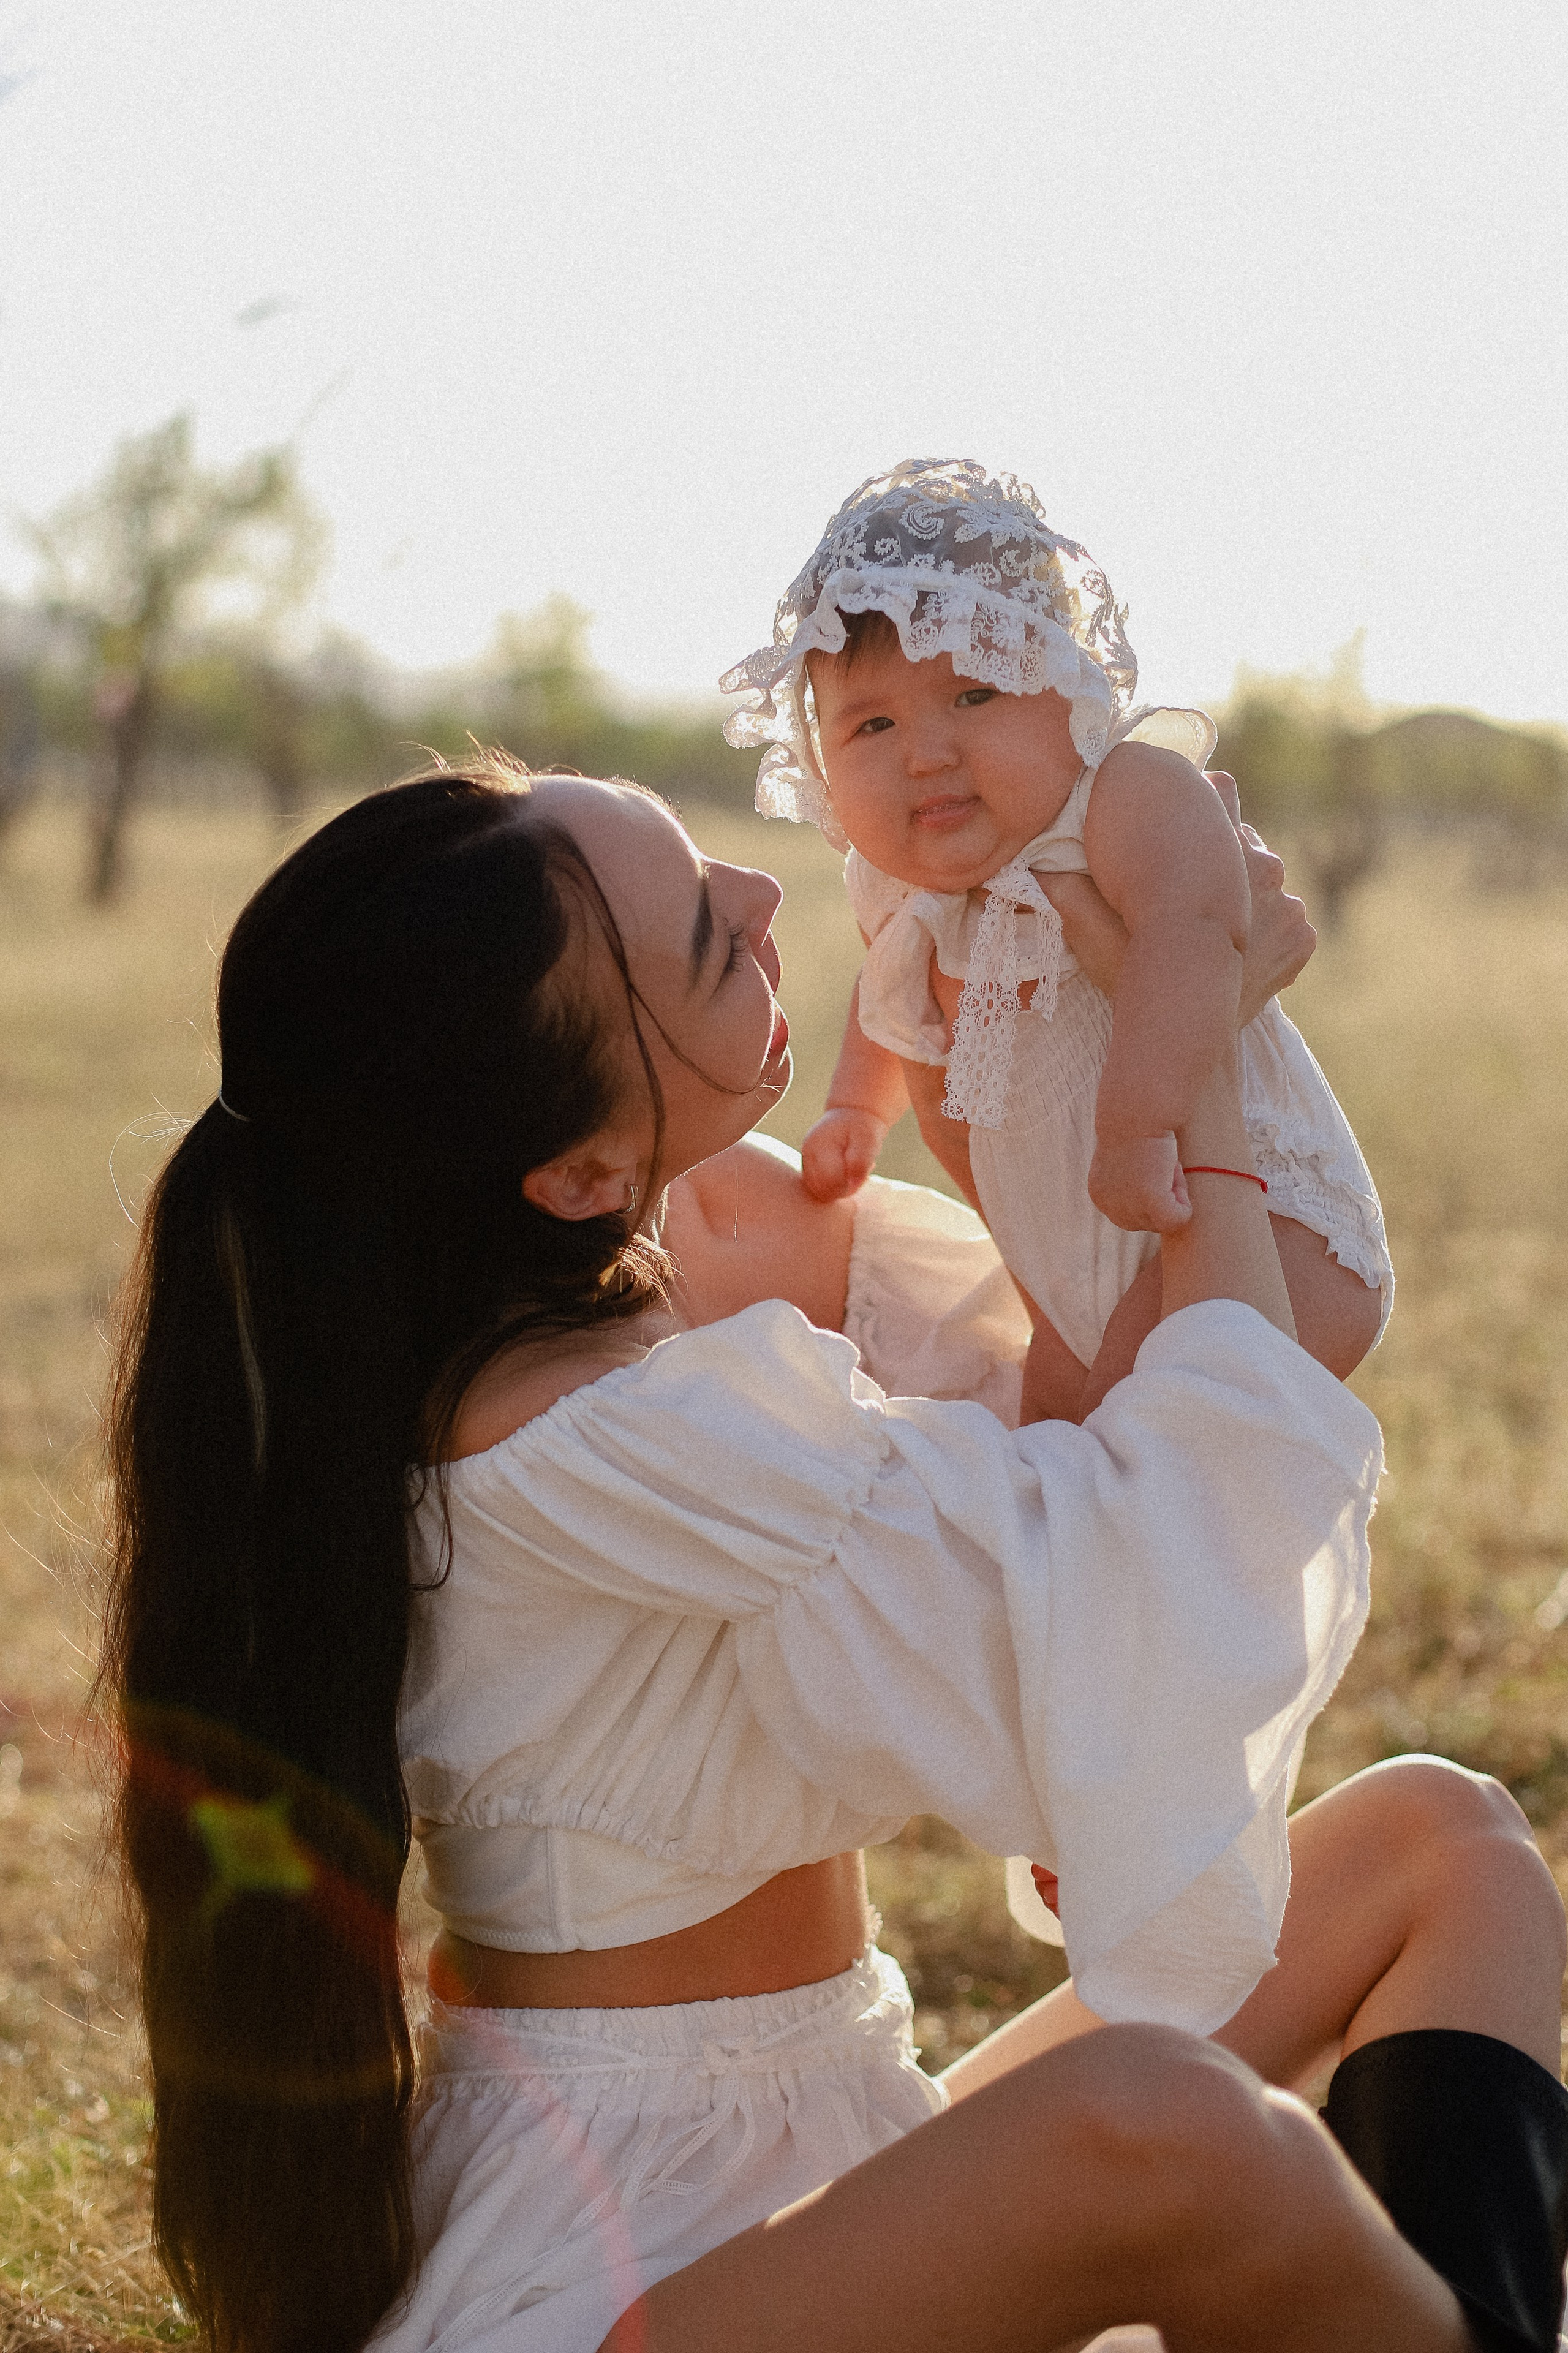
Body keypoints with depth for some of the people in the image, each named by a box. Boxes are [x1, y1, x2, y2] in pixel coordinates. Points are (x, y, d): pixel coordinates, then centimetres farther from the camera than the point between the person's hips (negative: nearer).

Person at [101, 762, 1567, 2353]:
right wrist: (1203, 1049, -10)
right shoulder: (578, 1446, -24)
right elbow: (1188, 1548, -22)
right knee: (1158, 2124, -38)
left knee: (1440, 1840, 3)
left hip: (816, 2185, 10)